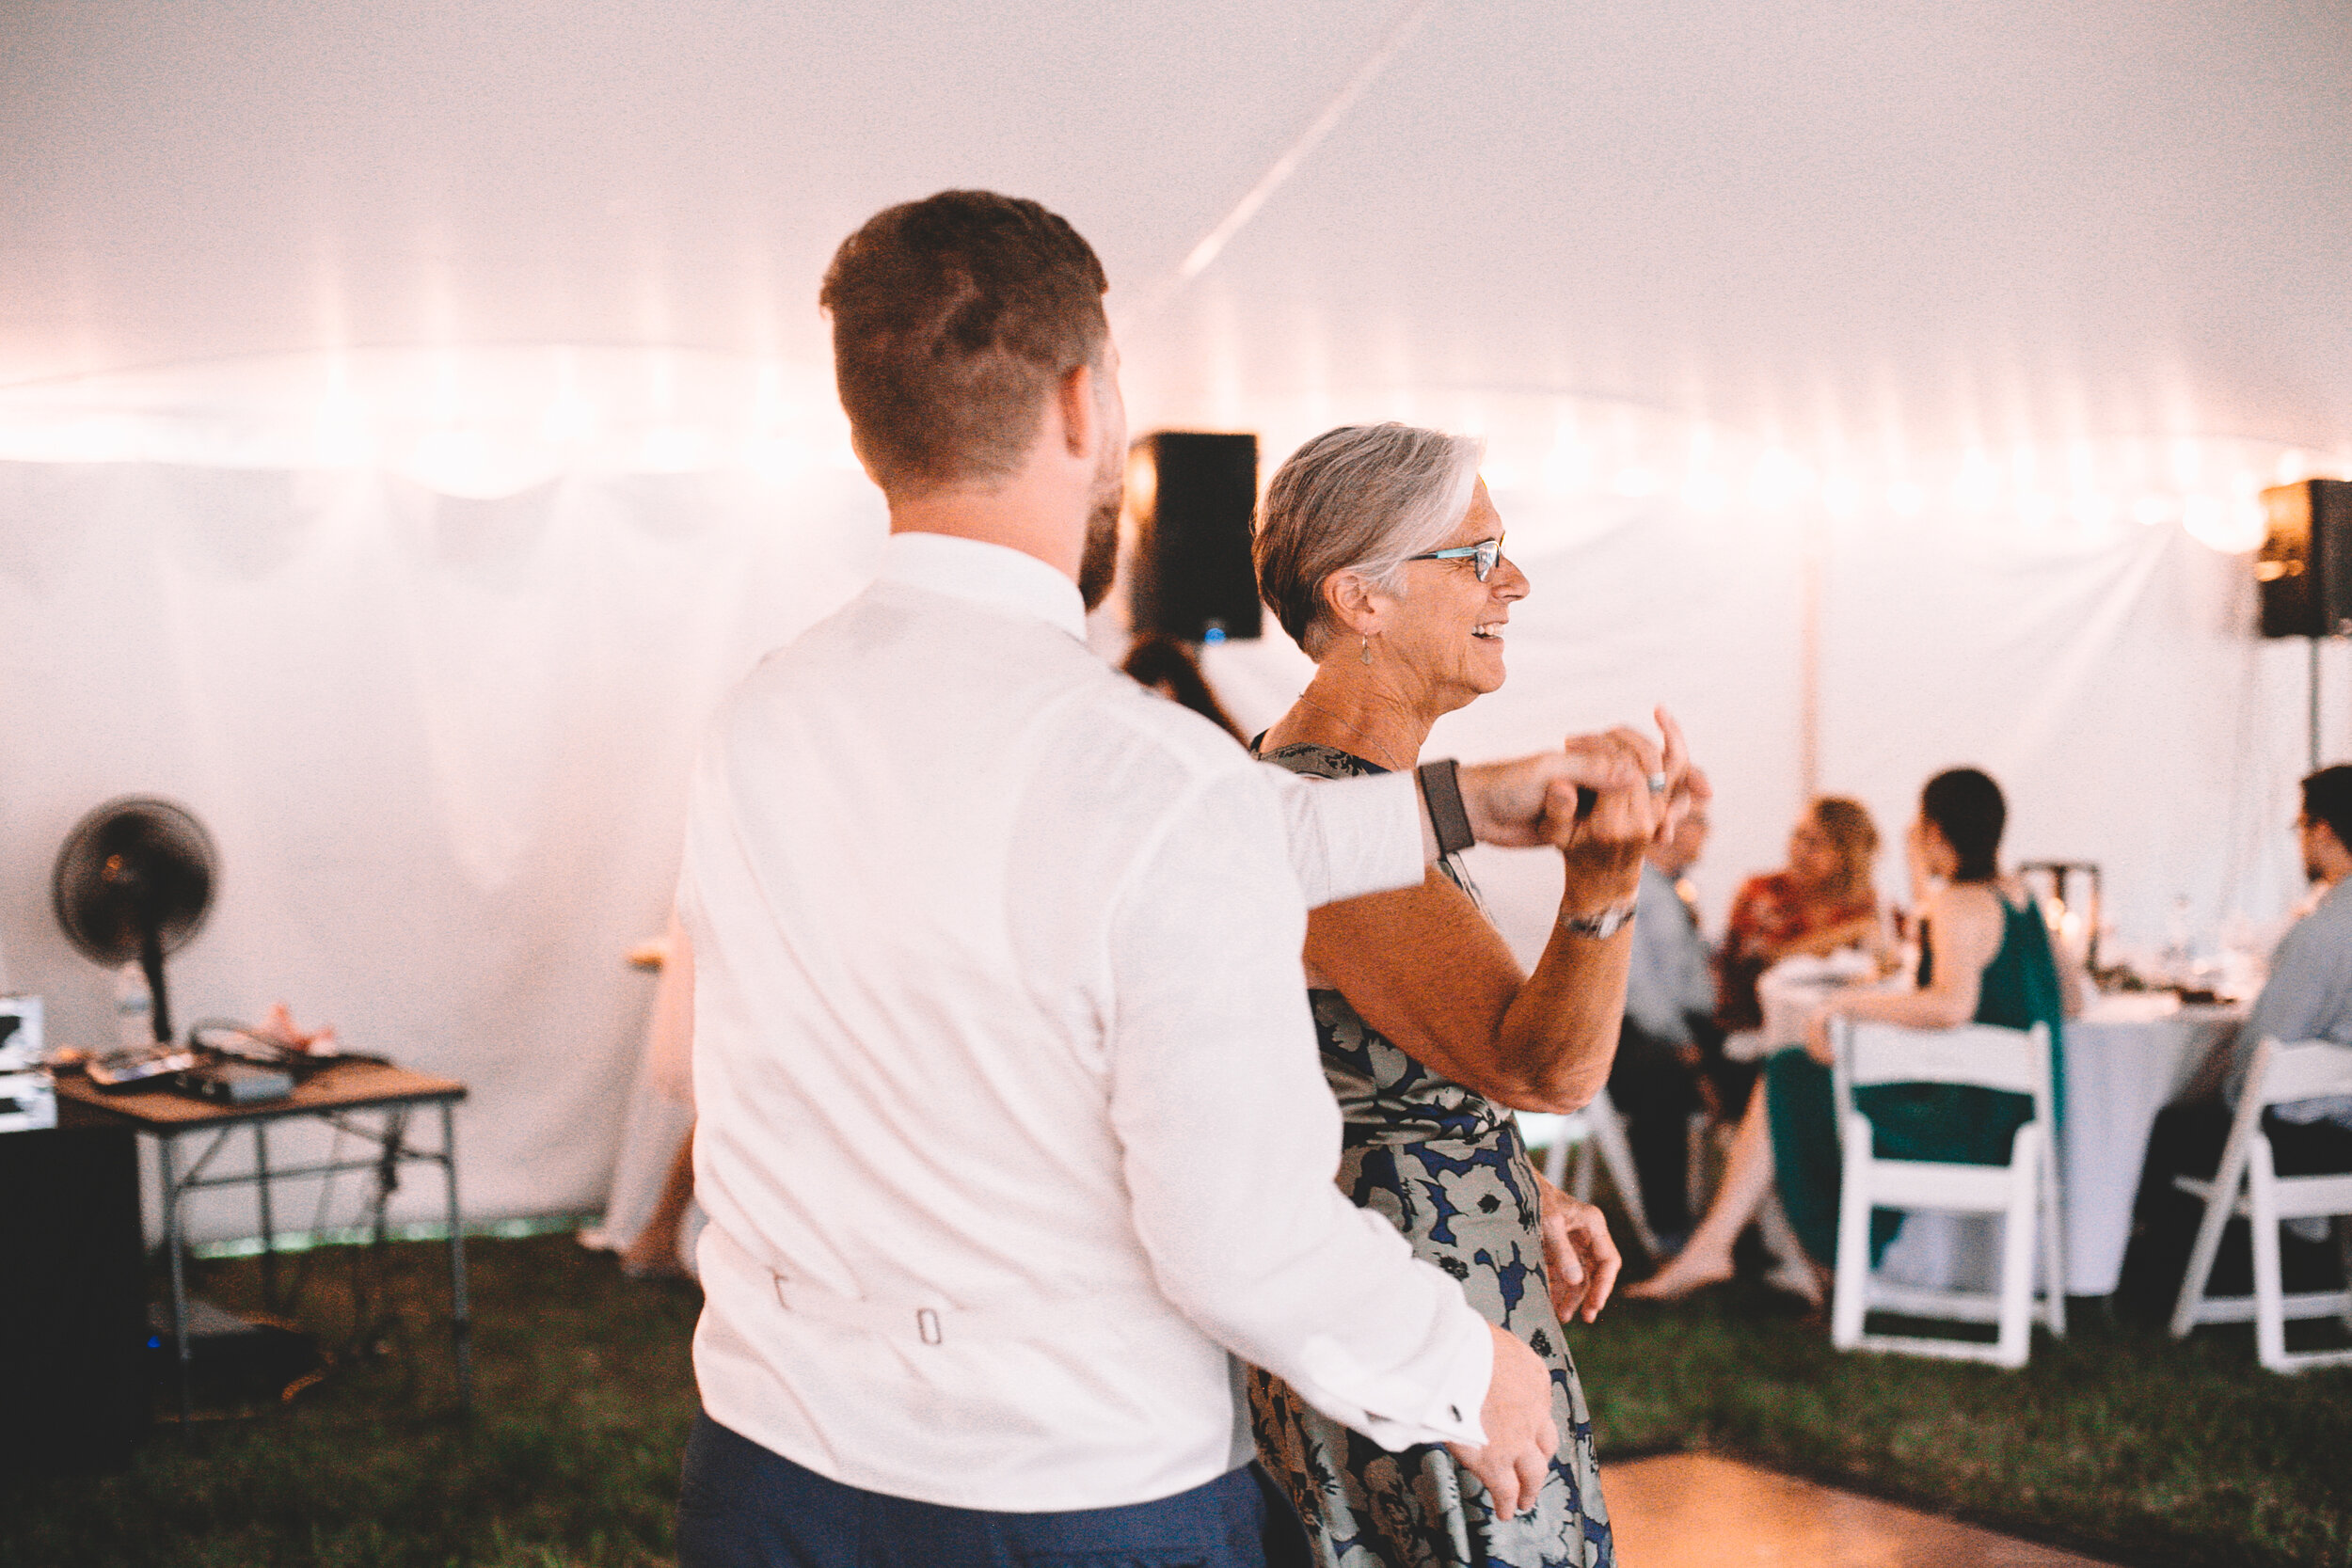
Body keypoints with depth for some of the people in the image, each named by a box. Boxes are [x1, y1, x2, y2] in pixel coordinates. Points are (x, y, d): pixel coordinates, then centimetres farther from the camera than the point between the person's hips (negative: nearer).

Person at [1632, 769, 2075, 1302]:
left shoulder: (1959, 905, -16)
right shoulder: (2020, 898, 13)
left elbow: (1952, 1005, -32)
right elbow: (2071, 999, 20)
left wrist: (1848, 1003, -21)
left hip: (1970, 1124, -10)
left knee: (1788, 1082, 3)